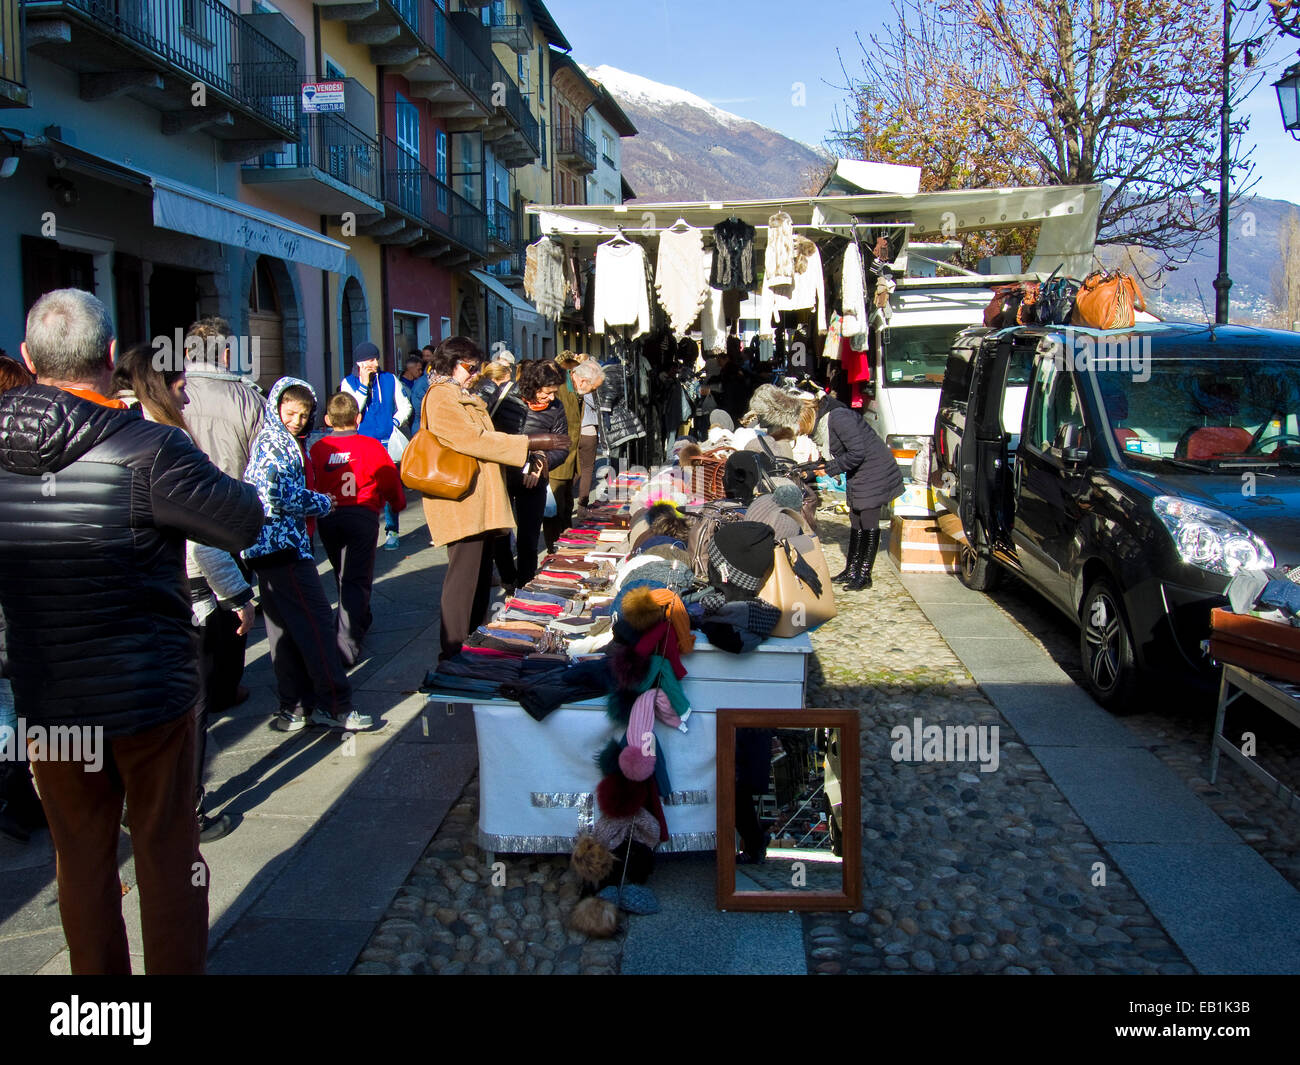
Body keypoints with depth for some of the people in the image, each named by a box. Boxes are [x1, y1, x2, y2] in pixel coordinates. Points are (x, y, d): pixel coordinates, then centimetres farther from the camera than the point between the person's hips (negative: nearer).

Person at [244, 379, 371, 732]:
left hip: (274, 545, 11)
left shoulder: (287, 441, 20)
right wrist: (323, 503, -7)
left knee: (287, 630, 12)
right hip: (282, 544, -11)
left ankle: (296, 707, 18)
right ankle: (334, 706, -4)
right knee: (316, 622, -8)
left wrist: (314, 502, 6)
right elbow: (281, 496, -21)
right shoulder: (273, 443, -11)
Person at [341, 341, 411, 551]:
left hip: (388, 442, 0)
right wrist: (363, 385, -11)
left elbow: (405, 406, 15)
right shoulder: (349, 382, 5)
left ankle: (391, 532, 6)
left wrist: (395, 422, -2)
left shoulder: (390, 380, 7)